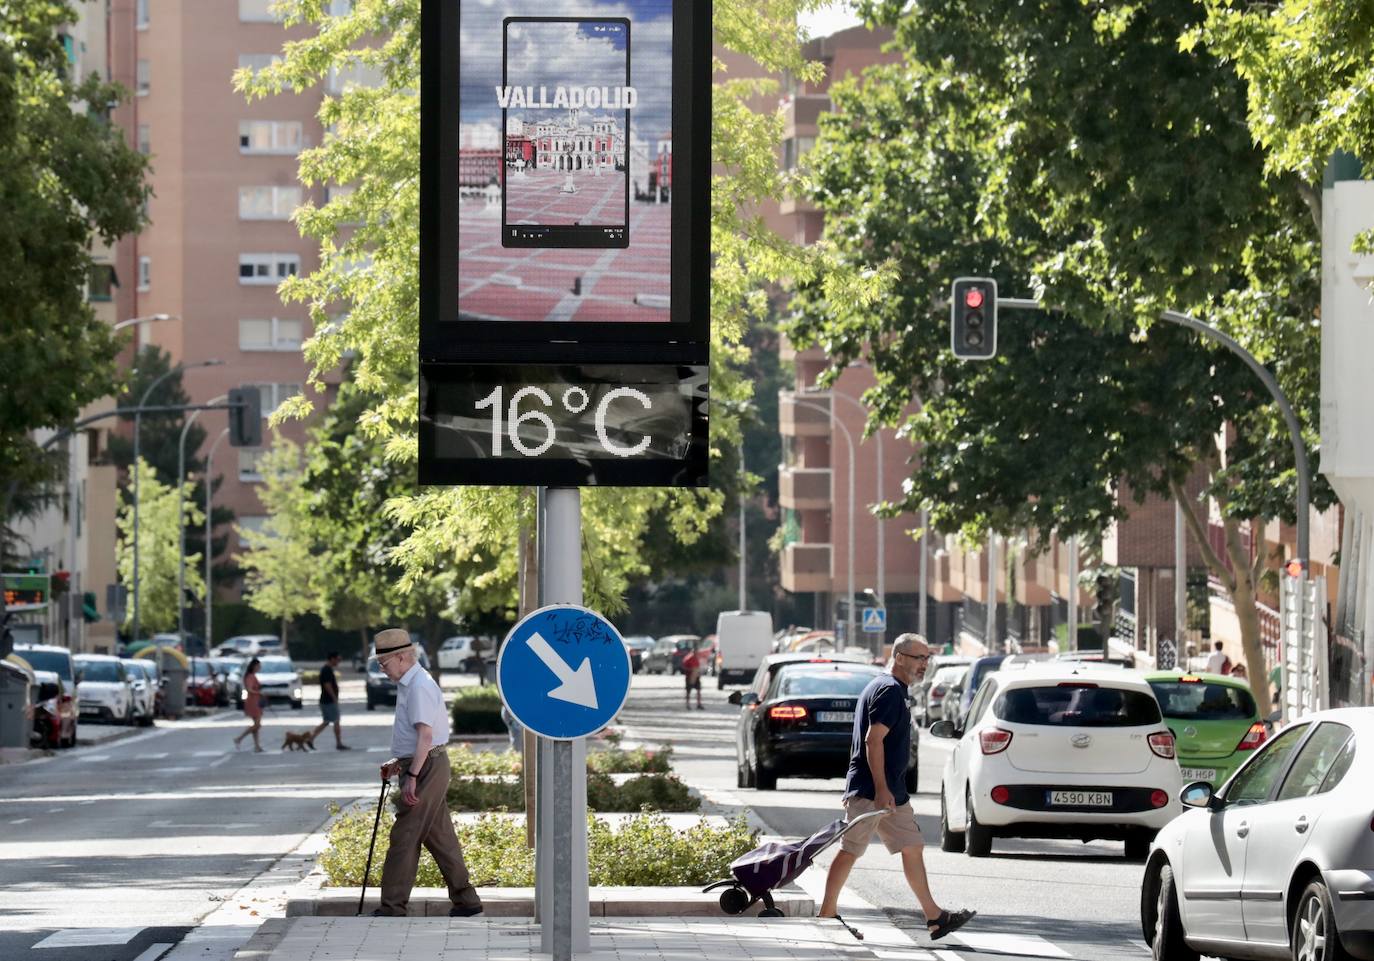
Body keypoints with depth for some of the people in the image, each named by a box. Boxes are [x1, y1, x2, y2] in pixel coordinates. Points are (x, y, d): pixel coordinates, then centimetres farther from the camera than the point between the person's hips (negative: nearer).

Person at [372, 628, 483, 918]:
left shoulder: (419, 687, -16)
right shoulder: (408, 685, 16)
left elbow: (425, 735, -24)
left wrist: (411, 776, -27)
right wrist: (398, 763, 24)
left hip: (426, 768, -10)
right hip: (424, 767, 10)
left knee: (404, 836, -9)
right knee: (439, 836, 12)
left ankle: (392, 907, -9)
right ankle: (465, 901, 16)